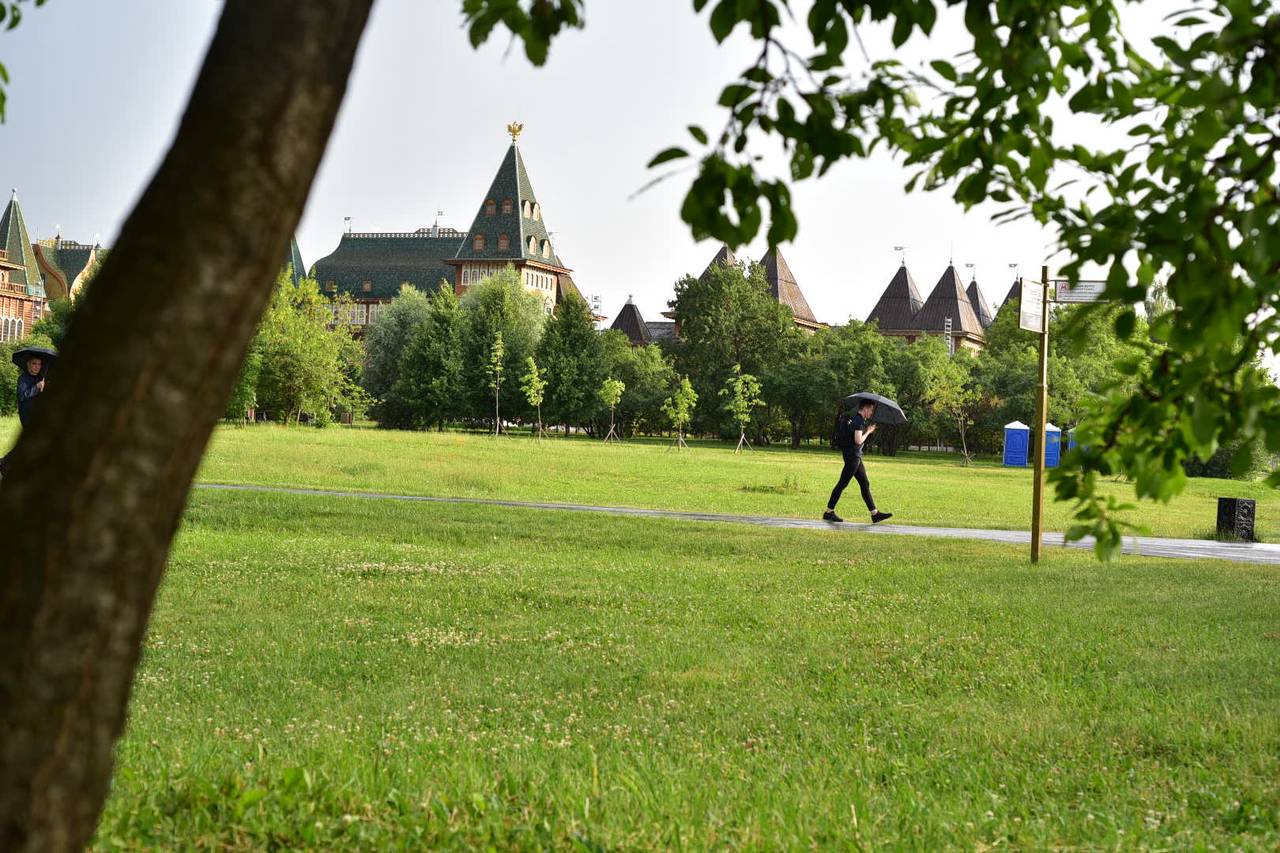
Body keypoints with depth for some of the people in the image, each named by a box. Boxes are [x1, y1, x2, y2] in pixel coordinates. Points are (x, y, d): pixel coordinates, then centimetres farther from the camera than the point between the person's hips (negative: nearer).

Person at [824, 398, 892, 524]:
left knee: (865, 484, 10)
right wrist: (868, 432, -8)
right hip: (853, 456, -10)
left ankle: (875, 514, 13)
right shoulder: (859, 421, -15)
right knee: (842, 483, -5)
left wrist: (868, 430, 13)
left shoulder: (854, 418, 15)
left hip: (856, 457, 10)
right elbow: (858, 440, -22)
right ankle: (828, 512, 0)